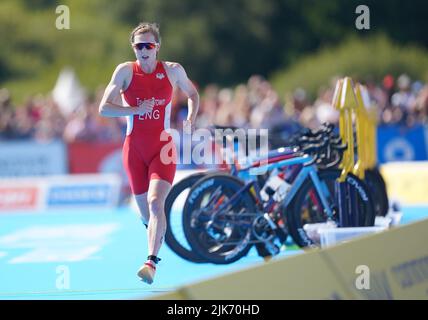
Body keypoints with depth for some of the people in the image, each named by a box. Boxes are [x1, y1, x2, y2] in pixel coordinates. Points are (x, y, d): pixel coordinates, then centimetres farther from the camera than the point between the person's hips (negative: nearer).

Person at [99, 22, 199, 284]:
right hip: (134, 149, 1)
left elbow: (192, 93, 20)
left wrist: (191, 119, 1)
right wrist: (136, 110, -18)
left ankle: (152, 262, -29)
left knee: (156, 203, -23)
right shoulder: (126, 71, -3)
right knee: (146, 214, 10)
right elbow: (104, 108, -5)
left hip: (163, 149, -1)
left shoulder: (173, 70, 1)